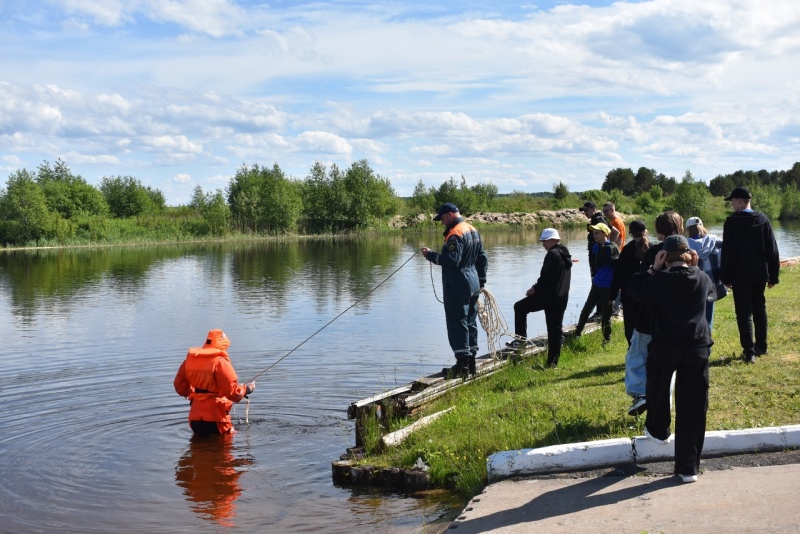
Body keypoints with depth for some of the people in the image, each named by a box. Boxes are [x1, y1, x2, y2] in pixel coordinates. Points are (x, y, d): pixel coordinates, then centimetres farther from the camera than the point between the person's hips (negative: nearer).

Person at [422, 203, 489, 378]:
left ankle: (462, 364, -7)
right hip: (473, 284, 10)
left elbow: (452, 260, -25)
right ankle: (471, 362, 19)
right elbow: (482, 259, 18)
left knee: (457, 323, -6)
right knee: (470, 322, 14)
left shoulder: (455, 234, -16)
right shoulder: (473, 230, 14)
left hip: (457, 286, -10)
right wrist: (481, 281, 22)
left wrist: (431, 255, -17)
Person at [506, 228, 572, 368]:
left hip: (548, 296, -9)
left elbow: (546, 277, -19)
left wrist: (535, 289, -7)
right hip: (562, 298, 9)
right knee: (555, 330, 9)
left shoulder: (553, 254, -12)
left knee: (520, 307, 7)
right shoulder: (565, 254, 17)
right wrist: (538, 286, 13)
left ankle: (521, 338, 3)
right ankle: (553, 362, 11)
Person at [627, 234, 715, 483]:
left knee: (658, 391, 27)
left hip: (664, 348, -2)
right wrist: (695, 268, 13)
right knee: (693, 407, 3)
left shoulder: (659, 280, -10)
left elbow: (635, 289, 6)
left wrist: (653, 268, 5)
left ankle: (658, 431, 51)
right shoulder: (702, 278, 0)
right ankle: (688, 467, 4)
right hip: (697, 349, 2)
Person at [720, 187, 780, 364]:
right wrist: (773, 274, 9)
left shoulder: (732, 222, -11)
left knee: (744, 312, -2)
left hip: (740, 274, -5)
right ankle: (761, 346, 25)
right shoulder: (763, 219, 2)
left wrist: (726, 277, -3)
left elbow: (727, 252, -10)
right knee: (759, 309, 17)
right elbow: (772, 249, 3)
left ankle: (749, 351, -6)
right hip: (759, 273, 5)